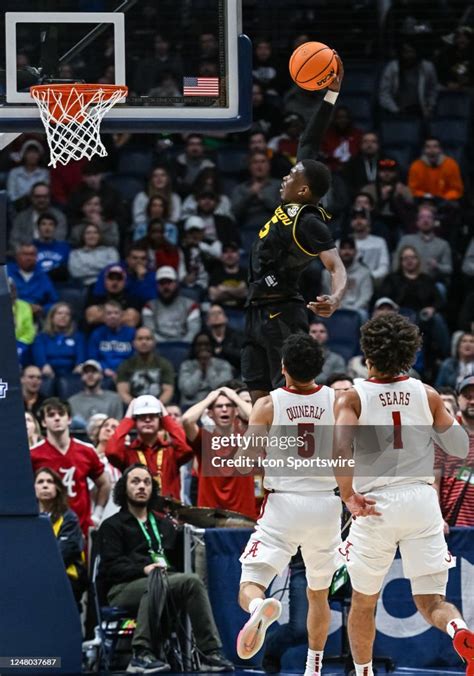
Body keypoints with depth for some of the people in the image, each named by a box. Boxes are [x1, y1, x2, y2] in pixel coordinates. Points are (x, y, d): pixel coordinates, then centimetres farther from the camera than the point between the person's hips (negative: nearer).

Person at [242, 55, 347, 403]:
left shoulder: (310, 223, -17)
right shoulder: (295, 204, 7)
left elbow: (337, 266, -29)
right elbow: (309, 143, 14)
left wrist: (336, 298, -51)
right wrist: (331, 93, 13)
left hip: (282, 316, -10)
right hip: (258, 313, 10)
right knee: (261, 400, 9)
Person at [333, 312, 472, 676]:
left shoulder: (351, 398, -2)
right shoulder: (428, 395, 4)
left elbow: (340, 448, -19)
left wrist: (349, 497, -12)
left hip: (376, 506, -1)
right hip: (422, 499, 1)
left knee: (363, 602, 19)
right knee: (431, 600, 1)